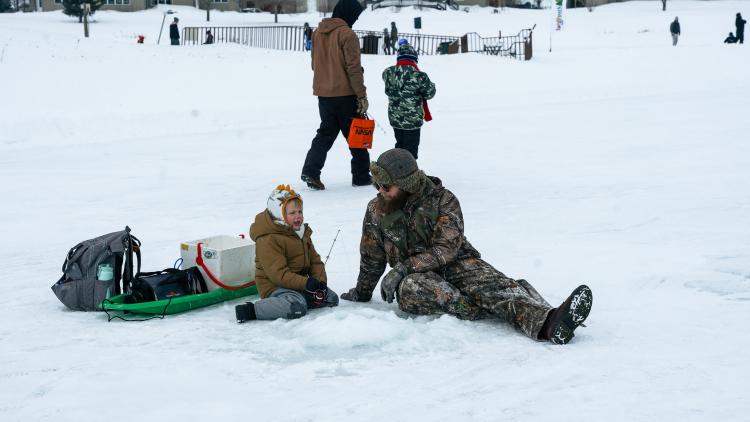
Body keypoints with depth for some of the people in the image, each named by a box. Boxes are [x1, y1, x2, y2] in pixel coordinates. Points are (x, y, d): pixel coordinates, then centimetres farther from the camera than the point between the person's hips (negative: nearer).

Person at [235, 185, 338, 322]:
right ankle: (250, 310, -27)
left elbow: (315, 261, 11)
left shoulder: (302, 233, 11)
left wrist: (320, 282, -9)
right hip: (274, 286, -9)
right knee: (297, 308, -36)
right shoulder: (268, 240, -19)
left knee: (332, 298, 2)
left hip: (299, 281, 9)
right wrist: (306, 283, -31)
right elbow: (278, 274, -26)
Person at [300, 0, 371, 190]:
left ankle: (311, 170, -5)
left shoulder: (318, 32, 8)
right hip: (345, 94, -6)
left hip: (323, 93, 6)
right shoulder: (347, 34, -14)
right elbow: (354, 68, -16)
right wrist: (362, 96, -12)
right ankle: (361, 176, 15)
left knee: (326, 132, 12)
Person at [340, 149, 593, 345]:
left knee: (492, 283, -32)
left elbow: (446, 249, -15)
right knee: (411, 290, -37)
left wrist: (403, 268, -22)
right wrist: (361, 293, 28)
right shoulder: (376, 211, 6)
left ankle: (547, 323, -58)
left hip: (455, 264, -1)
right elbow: (371, 258, 20)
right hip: (415, 277, 1)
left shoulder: (443, 201, -5)